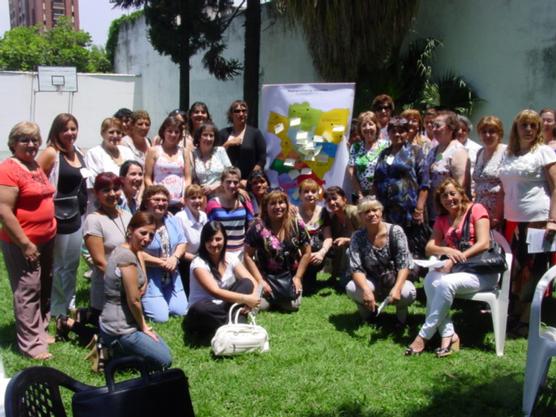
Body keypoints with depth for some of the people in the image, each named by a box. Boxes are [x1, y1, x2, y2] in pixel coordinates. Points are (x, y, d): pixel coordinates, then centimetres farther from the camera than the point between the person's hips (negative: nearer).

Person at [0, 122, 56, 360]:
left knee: (44, 289, 16)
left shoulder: (37, 167, 12)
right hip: (22, 243, -9)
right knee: (28, 292, -3)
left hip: (46, 239, 9)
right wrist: (25, 243, -20)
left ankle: (40, 330, 30)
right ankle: (30, 344, 5)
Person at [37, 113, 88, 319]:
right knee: (57, 267, 5)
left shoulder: (79, 153, 10)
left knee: (72, 265, 17)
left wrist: (81, 209, 14)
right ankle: (57, 310, 18)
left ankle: (69, 304, 32)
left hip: (76, 217, 7)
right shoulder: (51, 153, -13)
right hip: (57, 219, -7)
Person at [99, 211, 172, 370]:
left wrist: (140, 254, 1)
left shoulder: (126, 250, 8)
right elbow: (134, 300, -19)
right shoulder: (127, 257, -23)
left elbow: (141, 289, 9)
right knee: (164, 360, 0)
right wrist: (143, 326, -5)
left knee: (165, 351, 21)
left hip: (118, 323, 10)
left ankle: (109, 347, 17)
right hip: (120, 330, -10)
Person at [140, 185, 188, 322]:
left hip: (171, 277, 7)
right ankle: (141, 304, 18)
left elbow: (182, 243, 8)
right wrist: (161, 262, -20)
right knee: (160, 318, -9)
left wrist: (175, 257, -13)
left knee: (181, 312, 4)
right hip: (149, 279, -7)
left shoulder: (173, 220, 7)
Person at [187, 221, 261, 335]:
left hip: (226, 307, 4)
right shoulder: (199, 263, -16)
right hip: (205, 313, -4)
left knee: (246, 283, -17)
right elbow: (215, 292, -27)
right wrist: (246, 299, -33)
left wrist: (253, 298, -31)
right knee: (199, 309, -39)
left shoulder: (231, 259, 0)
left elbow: (252, 283, -8)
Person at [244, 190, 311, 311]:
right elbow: (248, 256, -9)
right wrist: (260, 281, -13)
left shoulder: (297, 225, -5)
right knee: (260, 305, -21)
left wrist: (298, 277, -4)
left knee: (292, 305, -17)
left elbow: (306, 253, 2)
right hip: (266, 275, -2)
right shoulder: (258, 227, -12)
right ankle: (271, 295, 17)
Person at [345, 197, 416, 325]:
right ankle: (367, 310, 4)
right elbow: (356, 268, -17)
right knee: (351, 288, -30)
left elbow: (404, 264, -17)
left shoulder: (395, 231, -14)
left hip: (396, 281, -1)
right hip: (373, 283, 1)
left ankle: (401, 310, 4)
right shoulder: (357, 237, -11)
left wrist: (397, 288, -35)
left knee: (408, 292, -34)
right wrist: (366, 290, -37)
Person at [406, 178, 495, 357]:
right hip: (457, 268, 5)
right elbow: (429, 248, 6)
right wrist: (447, 250, -17)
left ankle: (423, 336, -25)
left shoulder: (476, 210, -1)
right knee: (431, 279, -27)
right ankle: (448, 335, -28)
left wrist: (454, 260, -21)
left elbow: (484, 243, -12)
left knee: (446, 283, -32)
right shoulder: (442, 219, 16)